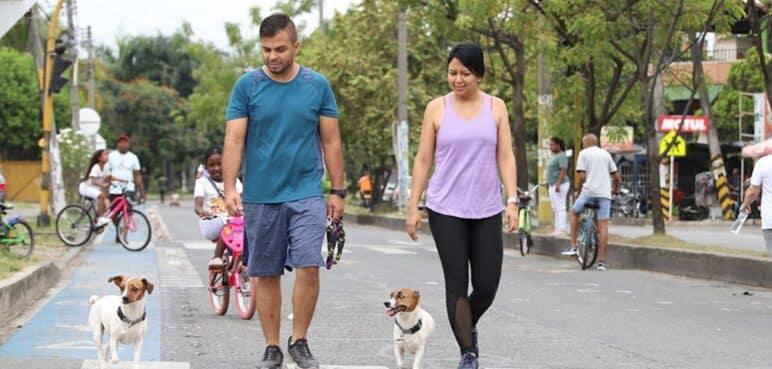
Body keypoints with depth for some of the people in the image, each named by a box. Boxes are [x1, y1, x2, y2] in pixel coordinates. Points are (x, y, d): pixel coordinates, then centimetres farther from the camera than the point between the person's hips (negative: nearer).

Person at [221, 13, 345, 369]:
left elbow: (331, 141, 6)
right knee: (265, 274, 6)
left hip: (307, 194, 0)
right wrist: (230, 188, -18)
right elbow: (233, 140, -5)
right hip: (260, 196, 0)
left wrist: (338, 191, 4)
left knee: (308, 267, -11)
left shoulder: (318, 85, 2)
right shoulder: (247, 86, -1)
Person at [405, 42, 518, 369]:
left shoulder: (496, 107, 6)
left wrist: (511, 200, -6)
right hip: (446, 210, -1)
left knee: (487, 285, 1)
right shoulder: (437, 108, 2)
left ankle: (469, 326, 32)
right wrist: (413, 207, 1)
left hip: (486, 211, 1)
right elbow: (423, 160, 5)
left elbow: (505, 157, 4)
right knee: (456, 285, -3)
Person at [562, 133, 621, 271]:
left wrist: (578, 191, 8)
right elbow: (617, 176, 12)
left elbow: (582, 176, -8)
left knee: (574, 213, 23)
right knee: (603, 226, 1)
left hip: (589, 191, -3)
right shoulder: (606, 154, 14)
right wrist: (616, 189, 30)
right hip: (604, 193, 3)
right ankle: (601, 261, -3)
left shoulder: (583, 153, 2)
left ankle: (573, 246, 16)